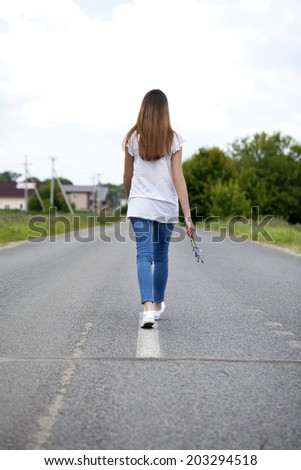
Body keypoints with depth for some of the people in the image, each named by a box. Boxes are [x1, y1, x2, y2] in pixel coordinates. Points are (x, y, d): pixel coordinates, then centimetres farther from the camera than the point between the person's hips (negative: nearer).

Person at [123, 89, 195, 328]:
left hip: (140, 205, 0)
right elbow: (178, 178, -10)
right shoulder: (173, 139, -4)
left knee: (144, 255, -7)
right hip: (167, 206, 1)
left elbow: (128, 177, 8)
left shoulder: (133, 138, 0)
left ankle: (148, 308, -27)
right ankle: (158, 304, 31)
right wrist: (188, 215, -12)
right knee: (161, 256, 16)